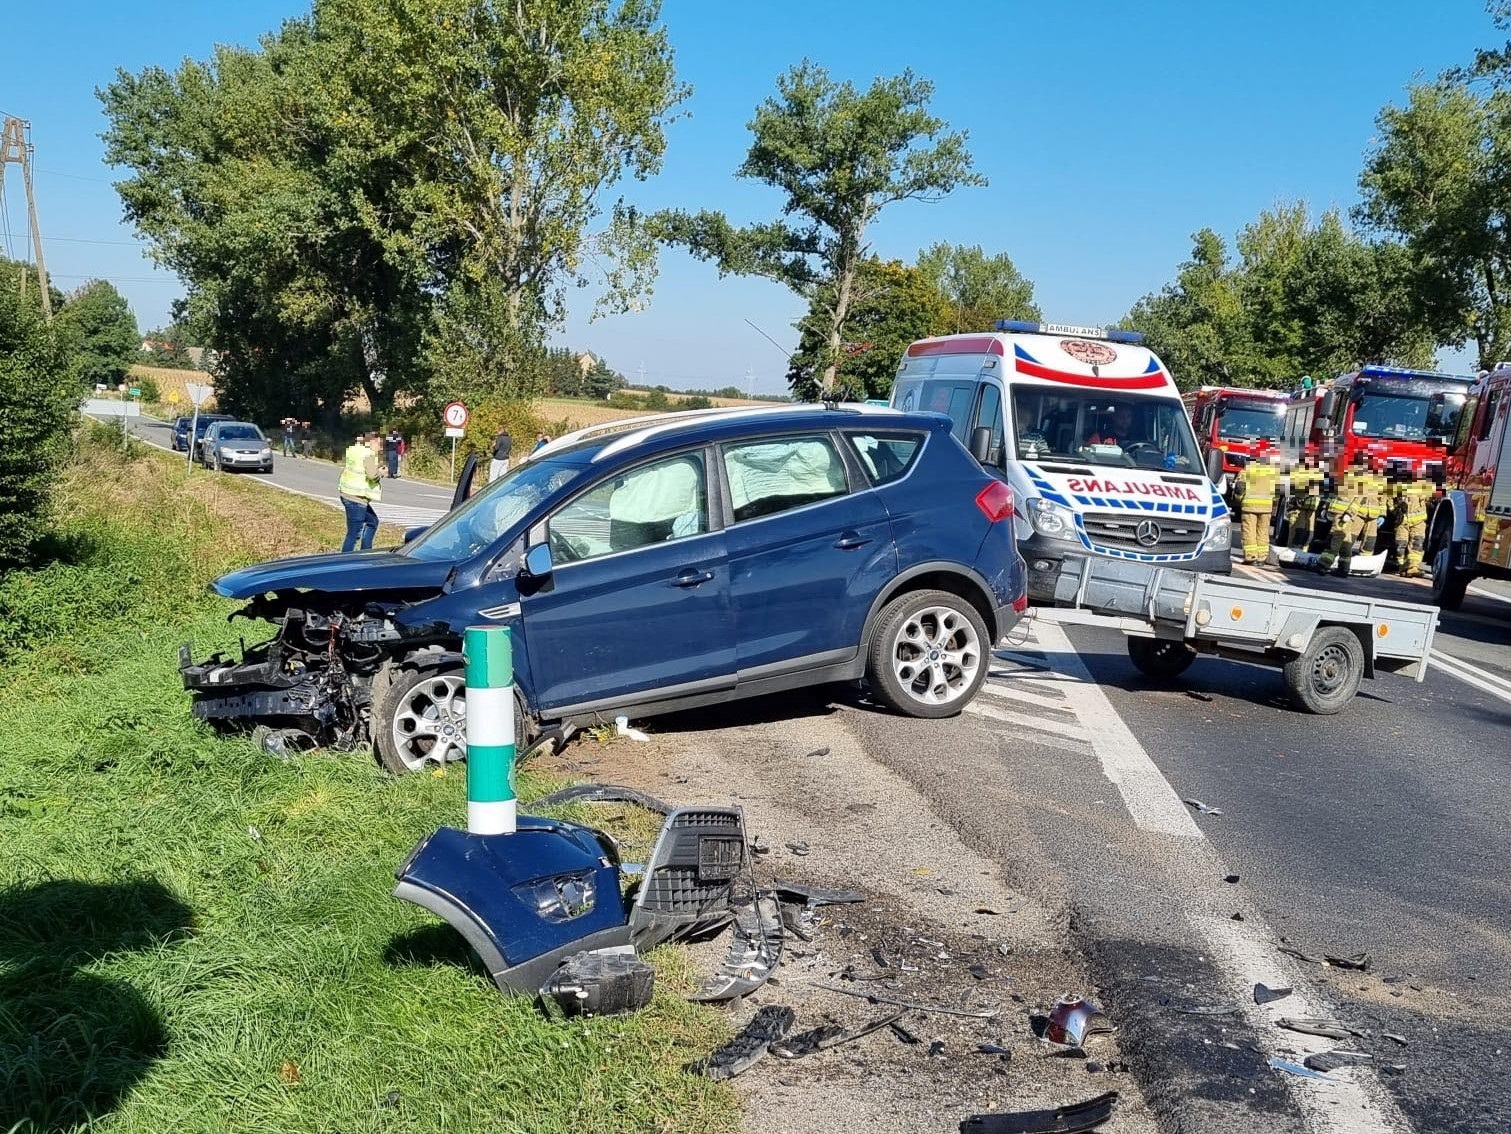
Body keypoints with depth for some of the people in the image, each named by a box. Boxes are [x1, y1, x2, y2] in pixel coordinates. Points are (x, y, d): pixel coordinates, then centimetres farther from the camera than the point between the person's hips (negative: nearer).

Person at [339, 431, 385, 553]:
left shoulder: (353, 449, 12)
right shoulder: (369, 454, -15)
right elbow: (372, 474, -28)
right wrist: (380, 473, -6)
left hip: (347, 494, 10)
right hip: (356, 498, -10)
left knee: (372, 521, 24)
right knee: (353, 534, -4)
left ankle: (365, 553, 26)